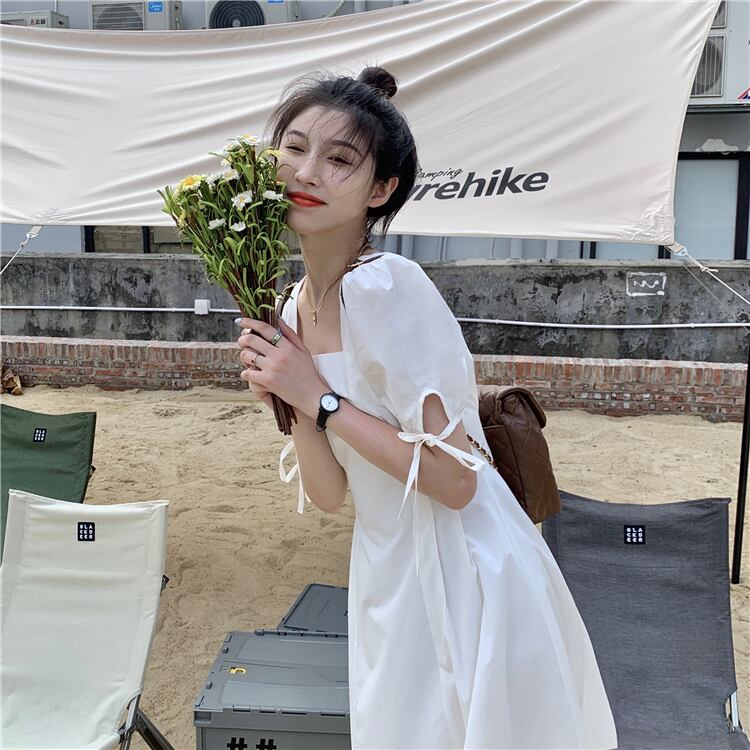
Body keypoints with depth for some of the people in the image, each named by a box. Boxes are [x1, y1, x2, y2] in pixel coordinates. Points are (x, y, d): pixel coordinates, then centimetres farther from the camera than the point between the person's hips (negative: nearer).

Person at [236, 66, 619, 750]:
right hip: (387, 575, 8)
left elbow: (455, 482, -24)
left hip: (463, 577, -7)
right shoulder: (296, 307, 2)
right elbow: (329, 494, 1)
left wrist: (318, 397, -21)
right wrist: (284, 397, -14)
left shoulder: (387, 285, -22)